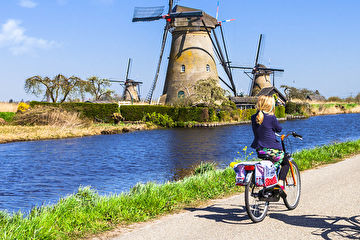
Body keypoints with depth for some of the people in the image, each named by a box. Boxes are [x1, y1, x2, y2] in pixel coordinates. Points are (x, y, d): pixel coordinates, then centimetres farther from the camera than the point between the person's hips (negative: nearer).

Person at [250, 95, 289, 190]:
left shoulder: (254, 117, 3)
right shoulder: (271, 118, -15)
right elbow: (279, 129, 0)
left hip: (259, 149, 6)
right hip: (272, 149, -6)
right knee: (286, 163, 18)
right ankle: (281, 182, -1)